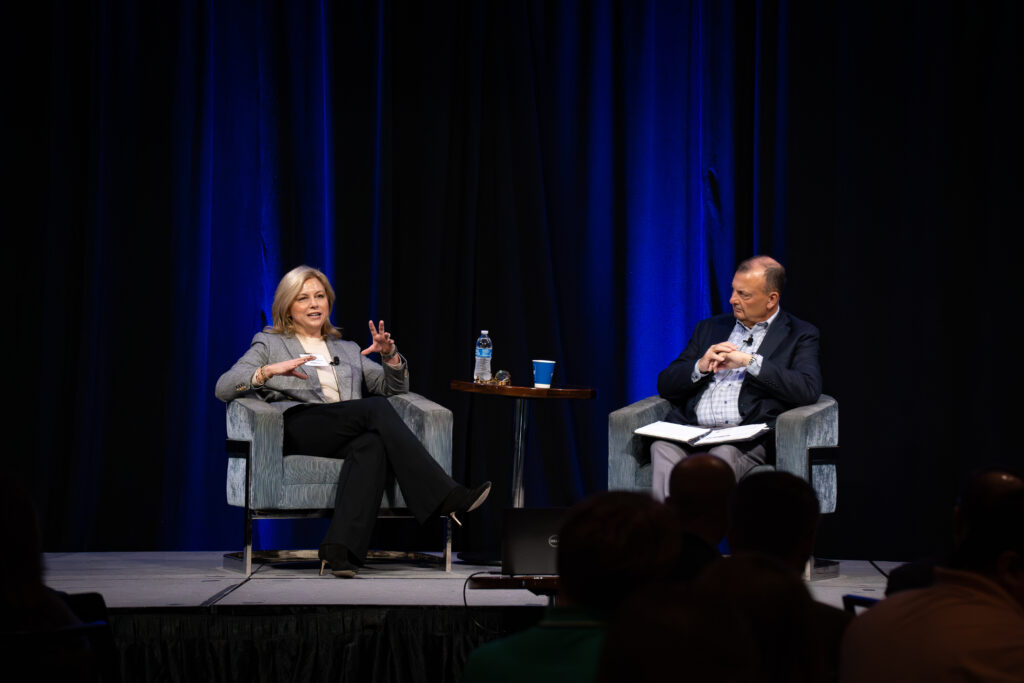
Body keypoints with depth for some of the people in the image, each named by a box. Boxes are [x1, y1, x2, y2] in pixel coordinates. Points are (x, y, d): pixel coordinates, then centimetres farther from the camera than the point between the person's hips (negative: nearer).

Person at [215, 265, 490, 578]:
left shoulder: (347, 350, 34)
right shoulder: (269, 344, 22)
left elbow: (393, 386, 26)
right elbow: (223, 388, 6)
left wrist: (390, 355, 5)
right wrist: (270, 371, -12)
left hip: (348, 434, 4)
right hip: (298, 427, -4)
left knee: (373, 443, -36)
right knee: (377, 409, -29)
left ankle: (340, 550, -49)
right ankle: (447, 497, -35)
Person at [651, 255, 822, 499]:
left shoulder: (800, 335, 13)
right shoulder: (710, 328, 26)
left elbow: (809, 390, -6)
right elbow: (665, 385, 21)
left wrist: (750, 362, -9)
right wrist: (701, 366, 0)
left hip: (747, 437, -4)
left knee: (723, 454, -38)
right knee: (662, 448, -31)